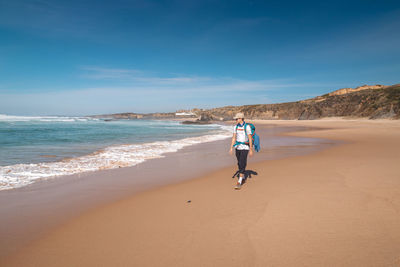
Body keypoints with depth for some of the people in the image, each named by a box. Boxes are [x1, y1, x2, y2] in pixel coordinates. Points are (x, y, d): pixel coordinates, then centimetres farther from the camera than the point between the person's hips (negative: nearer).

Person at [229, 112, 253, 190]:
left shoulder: (247, 127, -14)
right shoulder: (236, 127, 4)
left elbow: (250, 139, -11)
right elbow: (234, 138, 8)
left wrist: (251, 150, -10)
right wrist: (231, 148, 3)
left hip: (245, 148, -6)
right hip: (237, 147, 6)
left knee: (242, 164, -12)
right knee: (239, 163, 15)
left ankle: (239, 182, -11)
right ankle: (242, 176, 38)